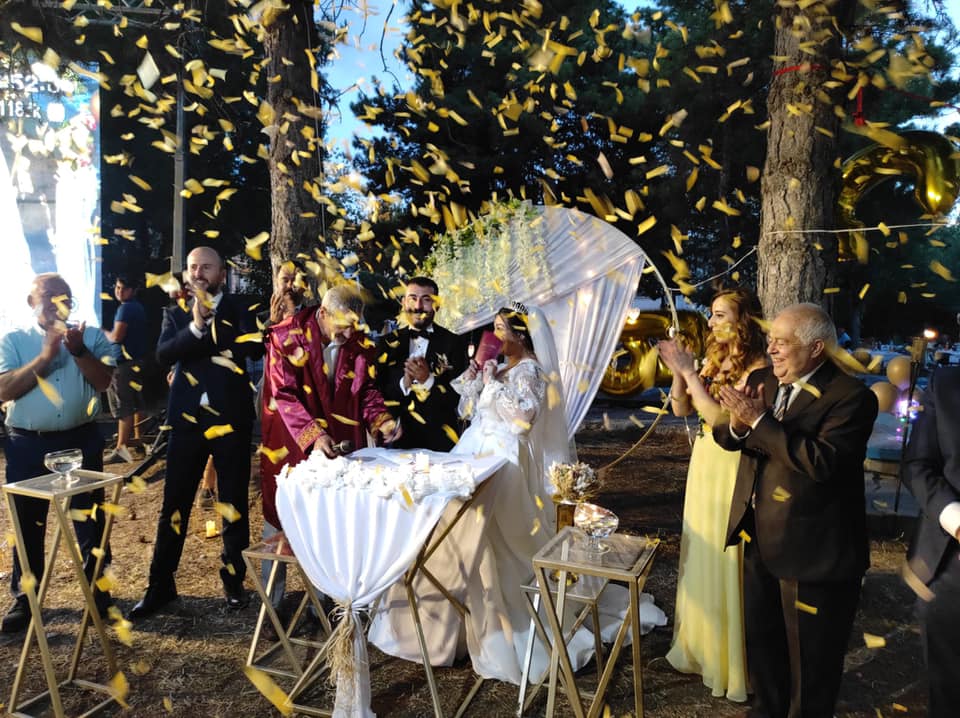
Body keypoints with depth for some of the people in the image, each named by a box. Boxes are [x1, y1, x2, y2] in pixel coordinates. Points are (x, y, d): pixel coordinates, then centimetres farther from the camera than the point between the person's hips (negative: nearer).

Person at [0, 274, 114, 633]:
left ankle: (99, 592, 21)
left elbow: (103, 381, -9)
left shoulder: (91, 337, 3)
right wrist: (45, 356, -16)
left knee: (90, 519, 7)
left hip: (81, 440, 0)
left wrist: (78, 351, -21)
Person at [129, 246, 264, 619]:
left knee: (234, 502, 7)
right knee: (174, 503, 5)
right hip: (187, 418, 2)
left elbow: (256, 345, -11)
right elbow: (163, 353, -6)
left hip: (230, 417, -1)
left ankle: (234, 579, 21)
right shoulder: (176, 313, 11)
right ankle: (161, 585, 17)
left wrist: (208, 330, -11)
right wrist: (196, 325, -19)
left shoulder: (241, 308, 6)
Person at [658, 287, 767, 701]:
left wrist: (689, 373, -22)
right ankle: (703, 644, 35)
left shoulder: (757, 367, -16)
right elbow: (681, 409, 7)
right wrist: (677, 371, -7)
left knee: (728, 561, 3)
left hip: (731, 469, -7)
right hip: (703, 462, 8)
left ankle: (732, 661, 23)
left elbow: (722, 418, -25)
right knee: (701, 554, 17)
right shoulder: (713, 361, 7)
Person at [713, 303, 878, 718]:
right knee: (761, 636, 24)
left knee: (810, 656, 13)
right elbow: (724, 436, 2)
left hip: (811, 549, -7)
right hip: (759, 539, 7)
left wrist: (759, 420, -28)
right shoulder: (762, 380, 2)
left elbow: (822, 461, -32)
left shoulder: (851, 396, -19)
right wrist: (738, 423, -20)